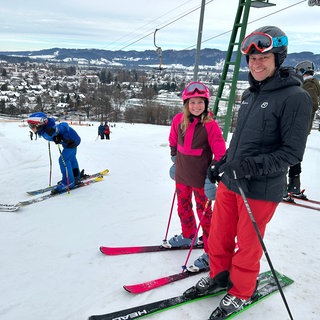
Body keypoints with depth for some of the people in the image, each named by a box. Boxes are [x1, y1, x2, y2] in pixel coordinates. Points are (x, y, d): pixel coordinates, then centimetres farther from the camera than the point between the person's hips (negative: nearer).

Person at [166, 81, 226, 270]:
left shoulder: (210, 125, -16)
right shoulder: (179, 120, -2)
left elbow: (220, 152, -14)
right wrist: (175, 159, 19)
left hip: (201, 177, -5)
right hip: (182, 175, 5)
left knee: (204, 213, 4)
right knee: (183, 207, 20)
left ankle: (211, 253, 17)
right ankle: (188, 236, 45)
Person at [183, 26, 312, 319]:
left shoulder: (295, 97, -13)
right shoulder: (250, 94, 8)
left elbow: (292, 152, -16)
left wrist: (252, 167, -26)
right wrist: (223, 163, 15)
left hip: (260, 190, -6)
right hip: (229, 182, 6)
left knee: (247, 245, 11)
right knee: (219, 235, 18)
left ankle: (241, 292, 35)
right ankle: (219, 276, 43)